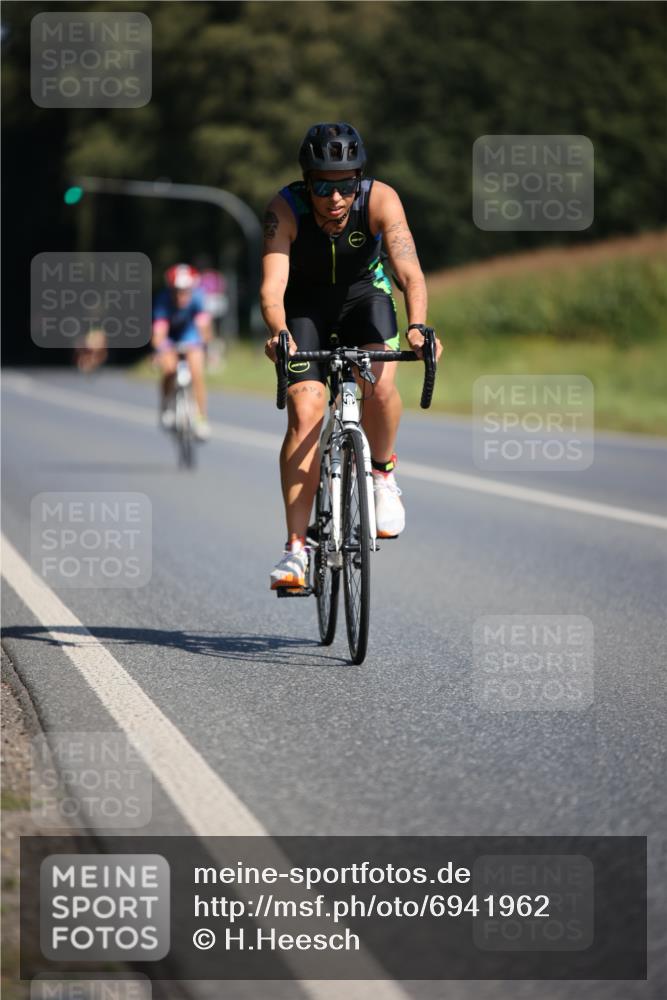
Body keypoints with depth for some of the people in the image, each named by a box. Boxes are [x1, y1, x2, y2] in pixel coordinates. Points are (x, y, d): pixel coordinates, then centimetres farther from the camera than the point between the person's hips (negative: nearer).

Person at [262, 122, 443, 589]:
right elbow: (272, 284, -38)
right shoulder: (286, 208, -29)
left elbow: (410, 272, -37)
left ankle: (382, 473, 2)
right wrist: (278, 333, -58)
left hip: (364, 295, 0)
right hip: (306, 305, 0)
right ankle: (297, 549, -14)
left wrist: (417, 326, -55)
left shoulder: (380, 200, -28)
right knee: (304, 411, -18)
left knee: (381, 384, -29)